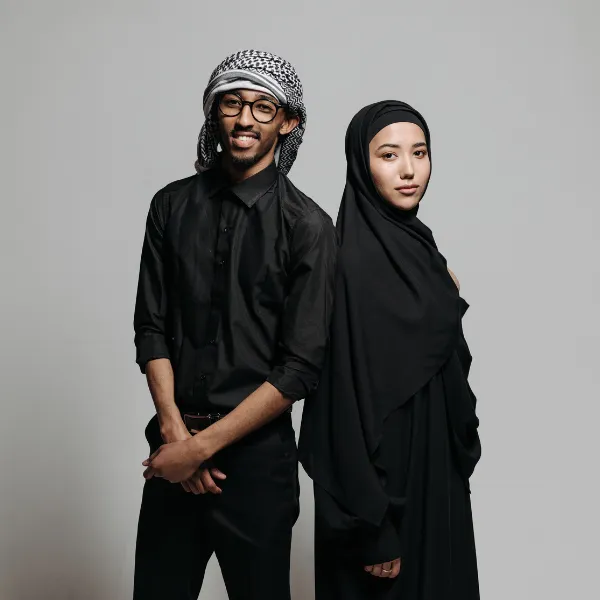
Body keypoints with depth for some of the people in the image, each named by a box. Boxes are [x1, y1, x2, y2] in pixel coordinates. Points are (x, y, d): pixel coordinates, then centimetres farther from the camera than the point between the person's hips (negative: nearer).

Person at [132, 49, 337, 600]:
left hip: (256, 451, -3)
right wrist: (175, 430, -8)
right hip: (174, 452, 3)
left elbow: (301, 368, -11)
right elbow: (151, 327, 3)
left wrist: (203, 445, -12)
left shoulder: (308, 227, -8)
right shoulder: (173, 205, 3)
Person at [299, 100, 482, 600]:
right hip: (387, 475, -9)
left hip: (433, 473, 9)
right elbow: (352, 397, -23)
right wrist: (372, 528, -22)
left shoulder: (413, 242, 6)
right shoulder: (358, 261, -20)